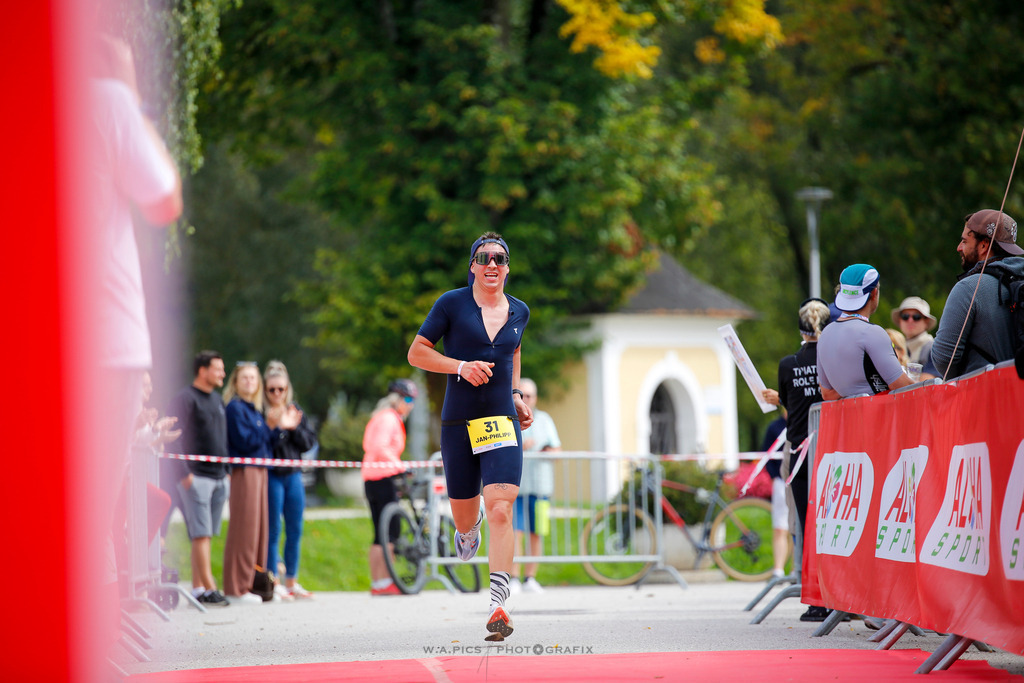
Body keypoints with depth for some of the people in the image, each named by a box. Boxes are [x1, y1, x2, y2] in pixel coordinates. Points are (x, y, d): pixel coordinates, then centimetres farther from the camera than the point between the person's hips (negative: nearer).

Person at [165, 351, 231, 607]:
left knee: (206, 535, 7)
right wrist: (184, 473, -16)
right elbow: (174, 439, -11)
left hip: (219, 477, 8)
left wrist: (227, 470, 18)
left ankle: (197, 587, 10)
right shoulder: (185, 399, -6)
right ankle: (208, 588, -13)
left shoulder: (217, 400, 18)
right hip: (196, 477, -8)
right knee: (201, 534, -10)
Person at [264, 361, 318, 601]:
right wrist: (271, 424, -23)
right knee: (273, 531, -4)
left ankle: (291, 581, 17)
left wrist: (295, 427, -6)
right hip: (271, 475, -6)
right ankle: (273, 583, 2)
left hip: (293, 475, 6)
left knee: (295, 531, 8)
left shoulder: (295, 410, 11)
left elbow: (309, 442, 9)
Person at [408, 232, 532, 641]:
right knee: (464, 516, 10)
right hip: (457, 423, -1)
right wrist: (460, 366, -15)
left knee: (500, 511, -17)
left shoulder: (519, 312, 9)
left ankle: (497, 606, -22)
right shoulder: (452, 304, -2)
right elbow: (416, 353, 0)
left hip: (503, 422, 1)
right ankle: (469, 529, 51)